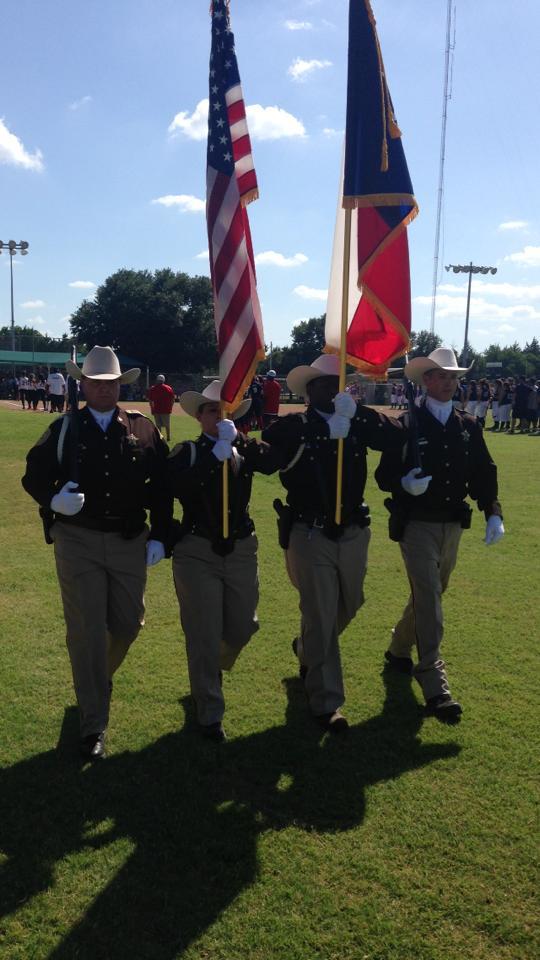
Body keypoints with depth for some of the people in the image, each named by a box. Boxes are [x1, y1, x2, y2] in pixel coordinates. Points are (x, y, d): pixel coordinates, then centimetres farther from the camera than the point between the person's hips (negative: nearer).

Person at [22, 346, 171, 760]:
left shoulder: (144, 429, 2)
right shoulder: (64, 428, 2)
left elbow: (161, 487, 4)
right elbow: (34, 475, 2)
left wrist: (159, 536, 0)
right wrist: (54, 499, -19)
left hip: (130, 542, 2)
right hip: (78, 541, -1)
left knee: (128, 624, 10)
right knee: (87, 631, -1)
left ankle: (97, 678, 44)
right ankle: (94, 726, 11)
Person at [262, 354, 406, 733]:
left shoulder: (357, 423, 1)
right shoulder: (292, 426, -6)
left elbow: (397, 438, -14)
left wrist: (357, 412, -24)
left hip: (353, 532, 5)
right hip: (310, 535, -4)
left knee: (349, 605, 21)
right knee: (321, 616, 0)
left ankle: (307, 649, 51)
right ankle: (327, 702, 13)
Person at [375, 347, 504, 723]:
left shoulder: (469, 427, 6)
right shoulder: (407, 424, -6)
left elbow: (484, 474, 8)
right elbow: (384, 475, -8)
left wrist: (494, 513, -4)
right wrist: (405, 484, -29)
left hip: (453, 525, 5)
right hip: (417, 524, -5)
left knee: (429, 594, 19)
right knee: (429, 600, -12)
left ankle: (399, 650, 42)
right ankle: (435, 687, -11)